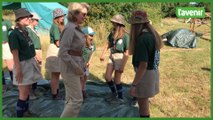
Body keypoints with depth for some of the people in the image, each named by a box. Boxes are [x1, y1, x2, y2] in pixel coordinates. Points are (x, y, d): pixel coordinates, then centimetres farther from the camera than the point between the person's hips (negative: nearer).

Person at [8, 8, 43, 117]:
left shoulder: (25, 32, 8)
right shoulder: (14, 34, -17)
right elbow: (15, 54, -19)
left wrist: (35, 62, 16)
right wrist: (18, 70, -20)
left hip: (30, 63, 8)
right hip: (23, 64, -8)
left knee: (27, 91, 17)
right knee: (24, 93, -3)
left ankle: (26, 112, 31)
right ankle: (20, 115, 10)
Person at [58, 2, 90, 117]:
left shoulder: (76, 28, 9)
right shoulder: (70, 28, -19)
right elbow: (62, 53, -23)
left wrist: (80, 65, 12)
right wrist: (76, 67, -19)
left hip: (75, 65, 9)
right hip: (70, 67, -9)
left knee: (70, 98, 17)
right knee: (77, 99, -3)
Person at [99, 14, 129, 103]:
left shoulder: (125, 36, -18)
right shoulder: (112, 33, -1)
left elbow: (127, 52, -16)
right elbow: (108, 44, 16)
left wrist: (123, 66, -17)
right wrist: (103, 54, 8)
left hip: (120, 57, -6)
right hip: (112, 56, 6)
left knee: (116, 80, 3)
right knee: (107, 77, 5)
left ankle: (121, 98, 22)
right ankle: (114, 93, 30)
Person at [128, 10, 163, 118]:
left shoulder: (142, 39, -25)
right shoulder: (152, 34, 3)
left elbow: (143, 65, -28)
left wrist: (134, 84, -24)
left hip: (145, 73, -9)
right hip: (153, 71, 9)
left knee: (142, 103, 6)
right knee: (144, 100, 24)